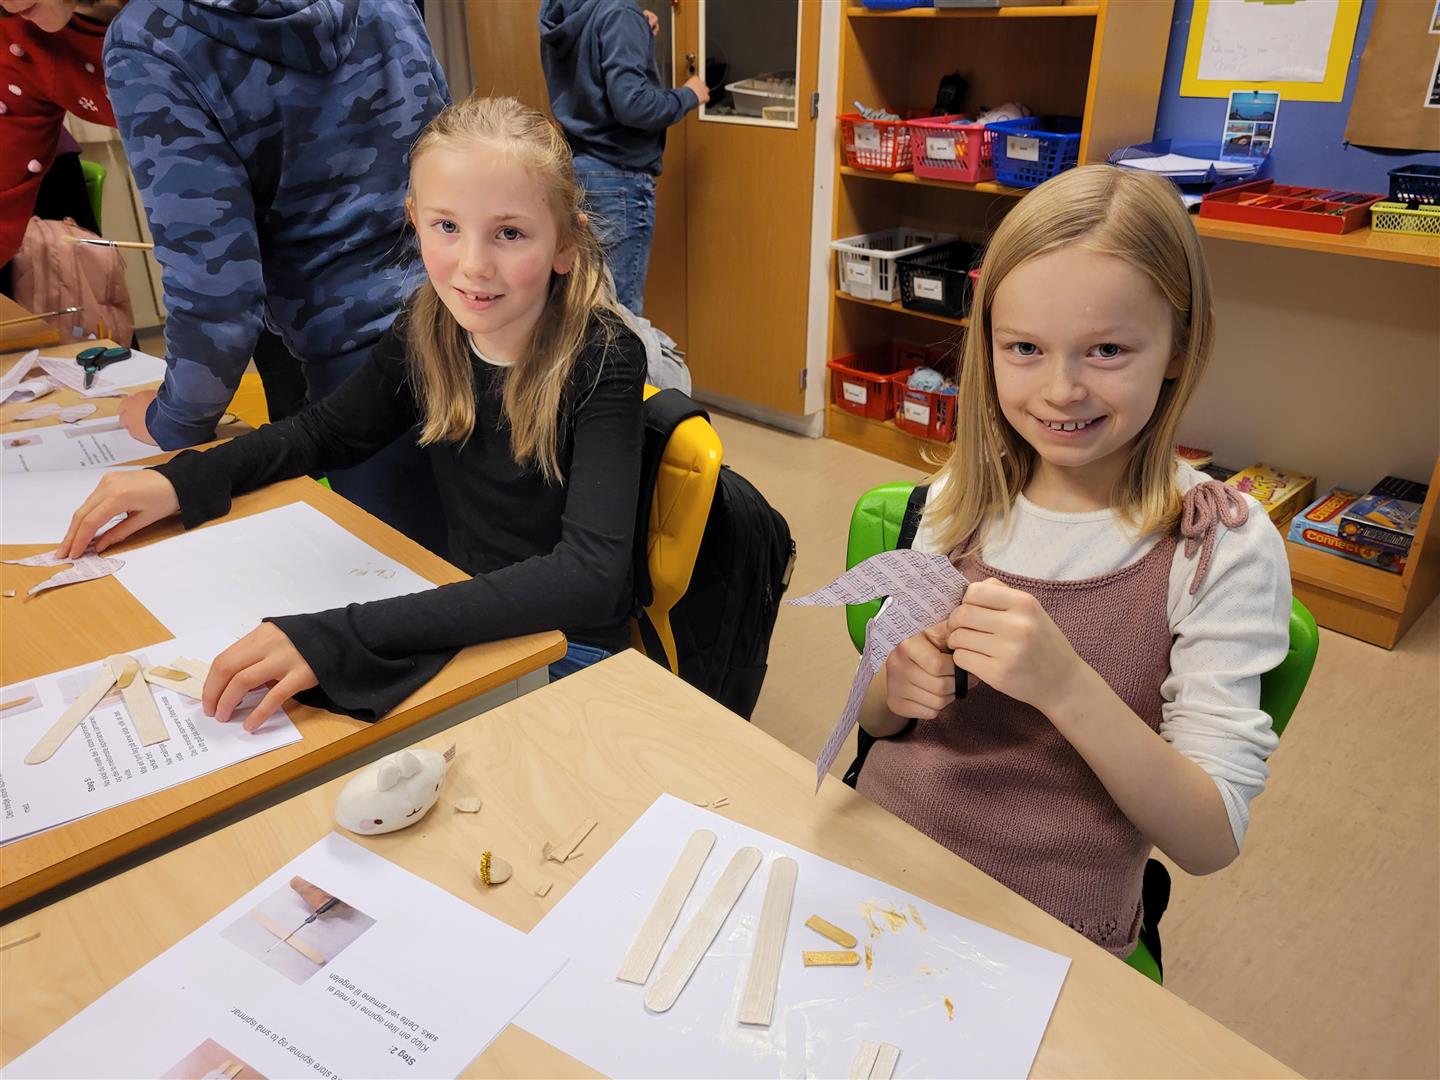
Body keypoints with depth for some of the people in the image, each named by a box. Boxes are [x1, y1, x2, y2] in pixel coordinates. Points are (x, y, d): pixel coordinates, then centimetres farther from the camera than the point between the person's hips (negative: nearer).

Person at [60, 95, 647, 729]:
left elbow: (591, 572, -35)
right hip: (463, 617, 5)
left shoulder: (601, 358, -22)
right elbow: (329, 430, 13)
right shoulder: (427, 328, -6)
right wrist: (183, 481, -5)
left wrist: (335, 639, -41)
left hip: (565, 652, -5)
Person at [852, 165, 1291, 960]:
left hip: (1053, 936, -3)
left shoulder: (1222, 550, -10)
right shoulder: (960, 499, 0)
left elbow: (1211, 841, -13)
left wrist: (1066, 686, -27)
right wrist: (898, 690, -14)